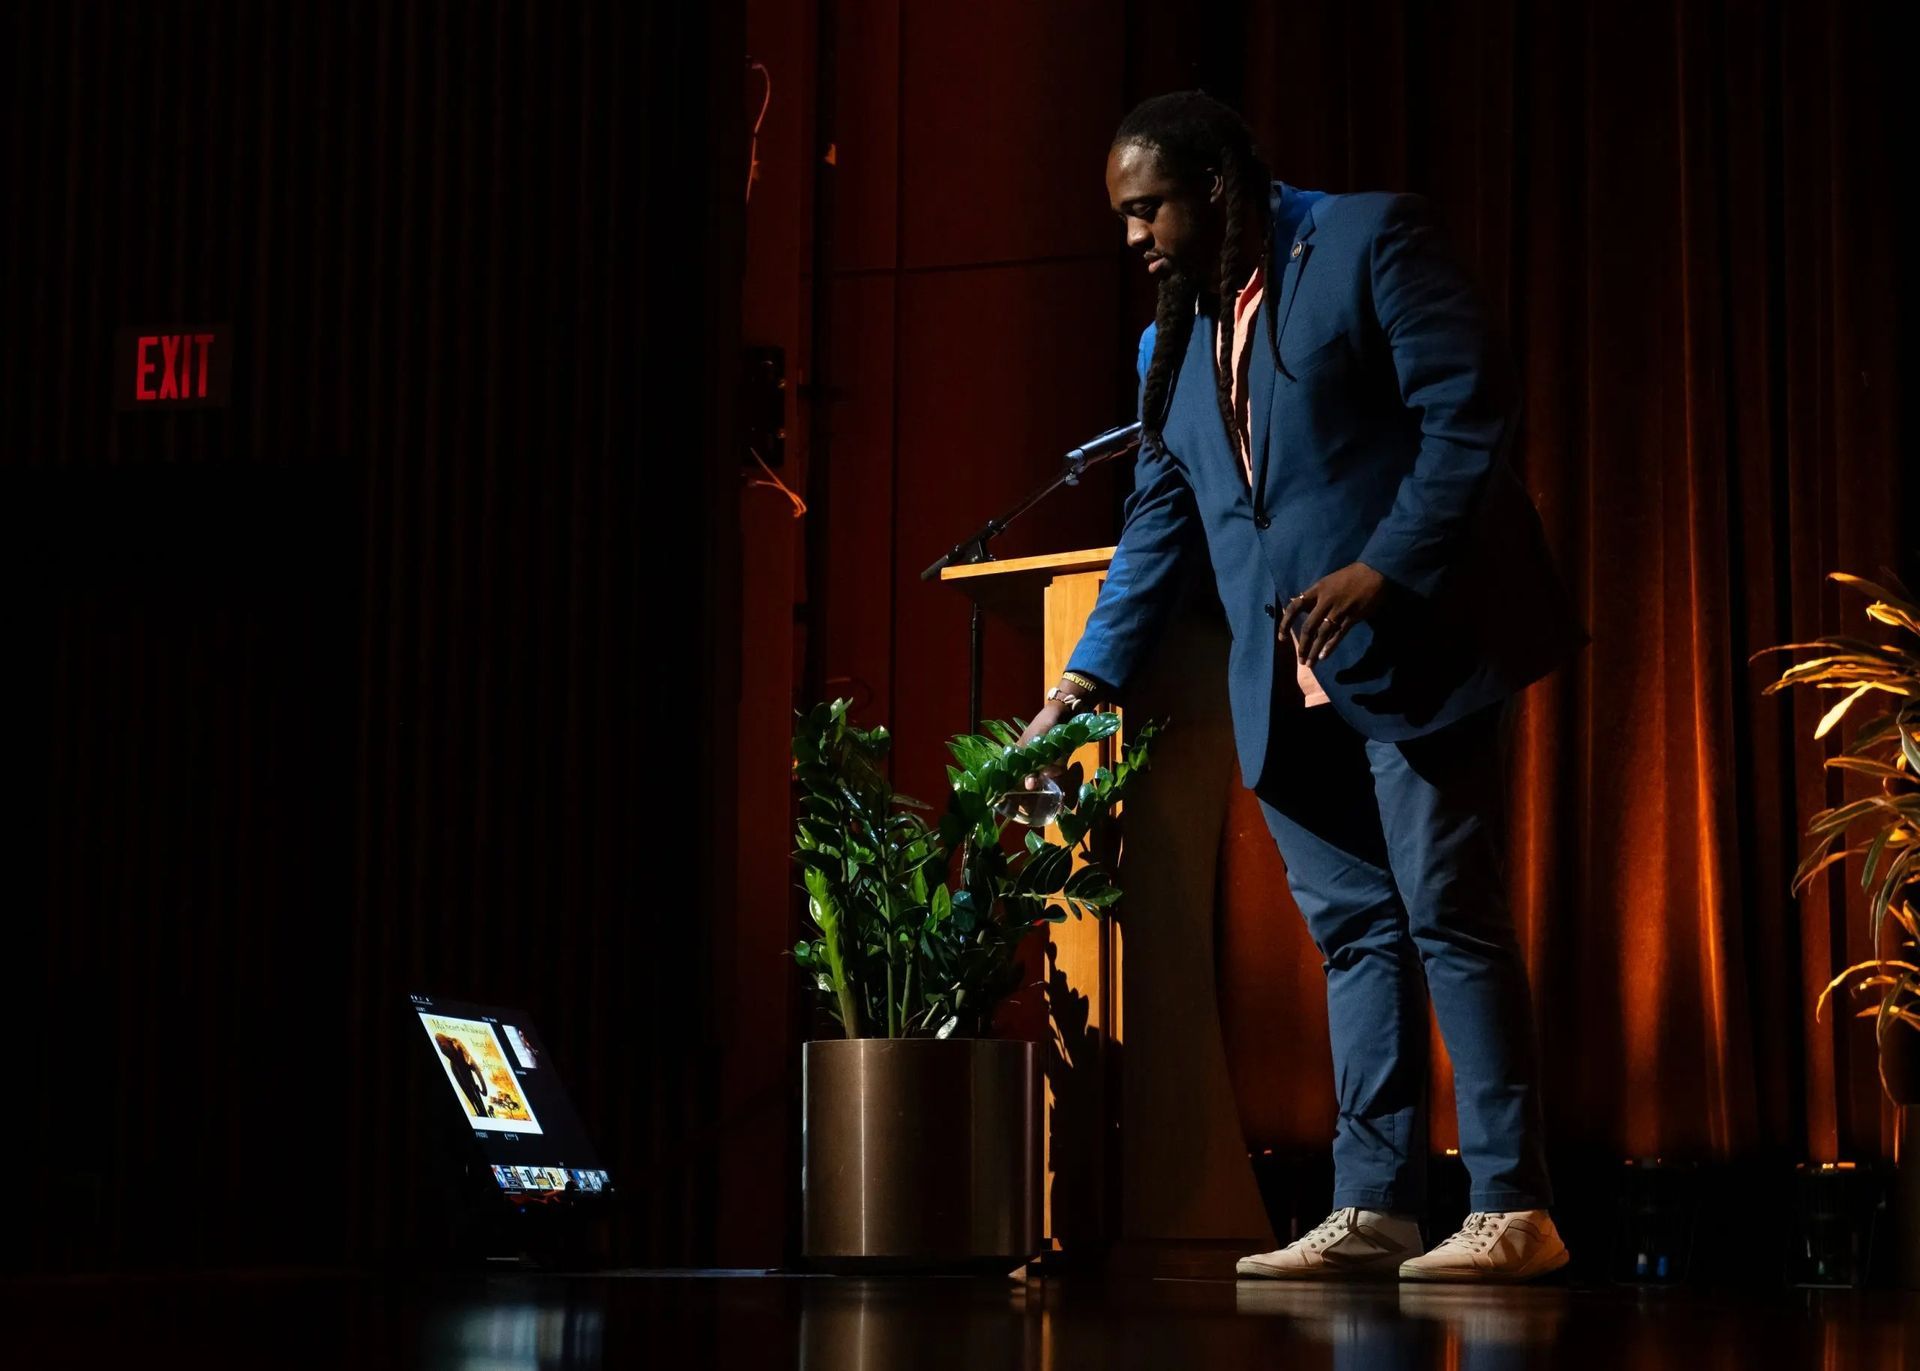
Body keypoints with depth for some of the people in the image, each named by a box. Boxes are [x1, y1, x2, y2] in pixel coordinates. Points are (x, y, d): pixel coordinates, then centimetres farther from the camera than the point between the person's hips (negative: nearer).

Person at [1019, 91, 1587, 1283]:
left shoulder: (1373, 242, -3)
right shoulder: (1178, 337, 18)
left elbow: (1473, 412, -11)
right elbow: (1161, 517, 18)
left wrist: (1385, 568, -20)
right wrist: (1088, 680, 10)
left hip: (1411, 647, -7)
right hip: (1292, 685, 7)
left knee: (1451, 916, -7)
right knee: (1354, 932, 5)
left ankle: (1515, 1208, -4)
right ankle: (1374, 1207, 6)